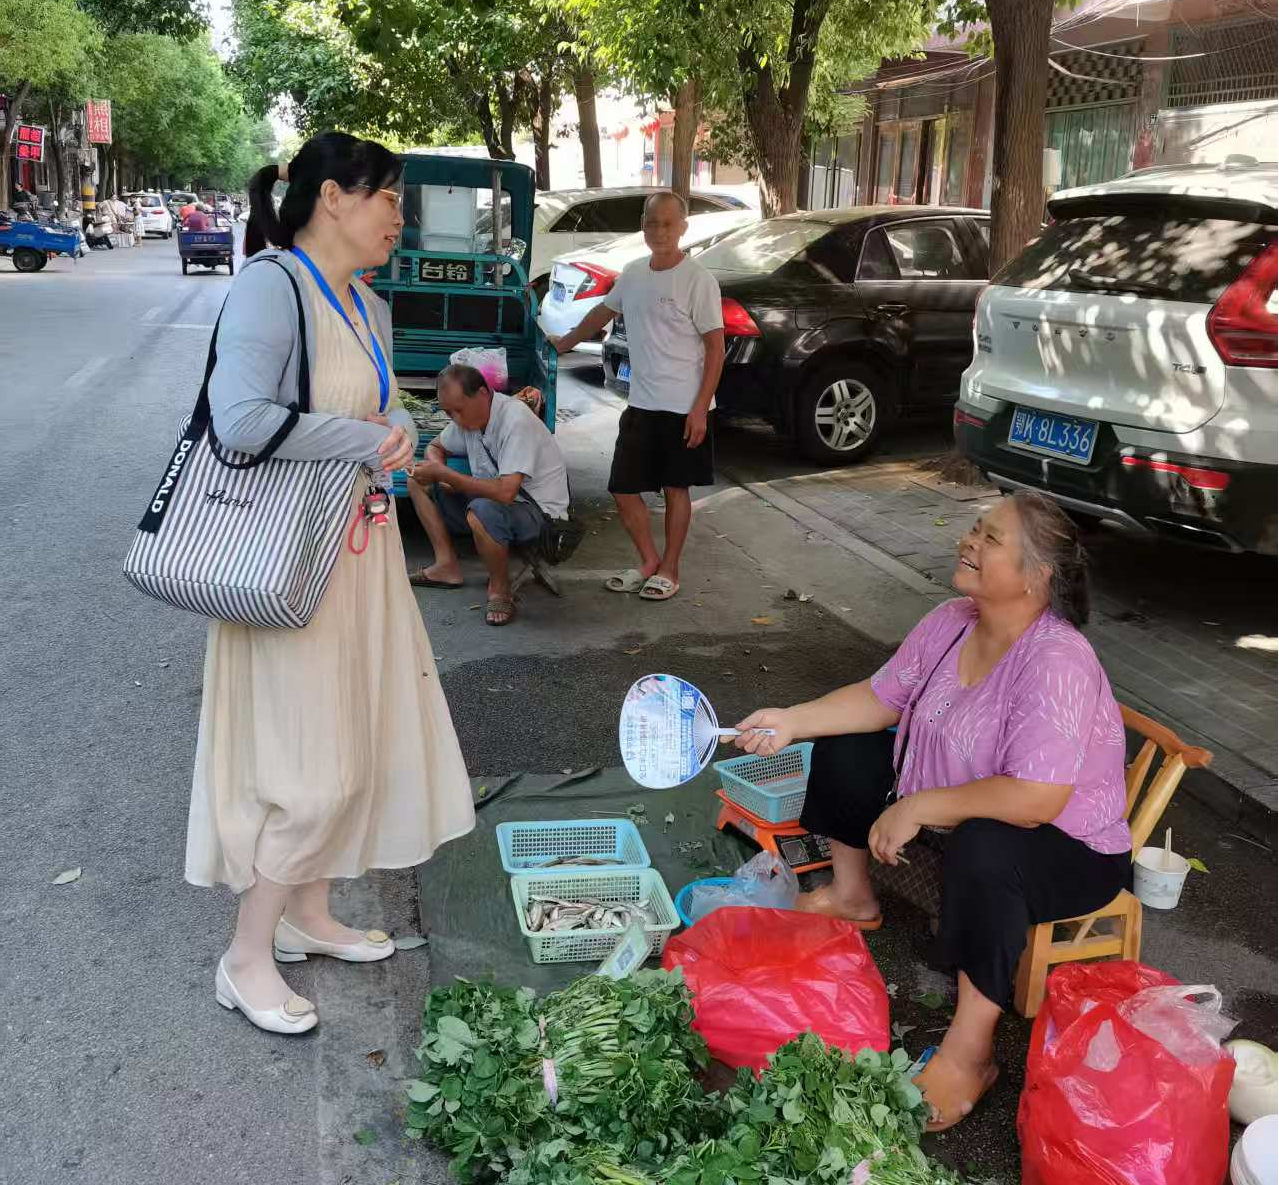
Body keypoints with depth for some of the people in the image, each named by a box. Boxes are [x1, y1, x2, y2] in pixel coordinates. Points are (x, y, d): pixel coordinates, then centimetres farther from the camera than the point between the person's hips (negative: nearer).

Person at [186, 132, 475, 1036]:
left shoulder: (367, 307, 10)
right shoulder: (271, 285, -17)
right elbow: (239, 419, -29)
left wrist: (400, 434, -3)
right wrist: (365, 440, -19)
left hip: (360, 550, 9)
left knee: (354, 744, 17)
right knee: (310, 766, -3)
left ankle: (308, 915, 36)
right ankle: (246, 960, 15)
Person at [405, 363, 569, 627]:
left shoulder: (516, 421, -27)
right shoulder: (468, 414, -1)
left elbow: (505, 491, -37)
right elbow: (436, 447, 18)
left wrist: (444, 474, -30)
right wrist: (438, 472, -7)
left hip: (539, 513, -9)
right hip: (490, 499, 9)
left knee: (481, 511, -40)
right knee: (418, 481, 6)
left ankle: (500, 588, -15)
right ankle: (447, 566, 5)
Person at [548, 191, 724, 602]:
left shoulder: (698, 280, -12)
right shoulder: (633, 274, 7)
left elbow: (715, 347, -12)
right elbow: (604, 311, 26)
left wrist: (700, 409, -17)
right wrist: (567, 341, 37)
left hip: (683, 408, -6)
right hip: (641, 405, 6)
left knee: (675, 489, 6)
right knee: (623, 489, 7)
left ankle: (669, 570, 20)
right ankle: (649, 561, 24)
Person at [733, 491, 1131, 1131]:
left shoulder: (1056, 663, -34)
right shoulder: (951, 623, -9)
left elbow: (1036, 800, -39)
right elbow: (880, 698, 3)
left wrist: (918, 807, -32)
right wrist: (791, 721, -9)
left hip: (1071, 850, -8)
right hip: (969, 801, 9)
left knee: (982, 848, -41)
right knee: (844, 748, 8)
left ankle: (967, 1055, -22)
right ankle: (853, 897, 32)